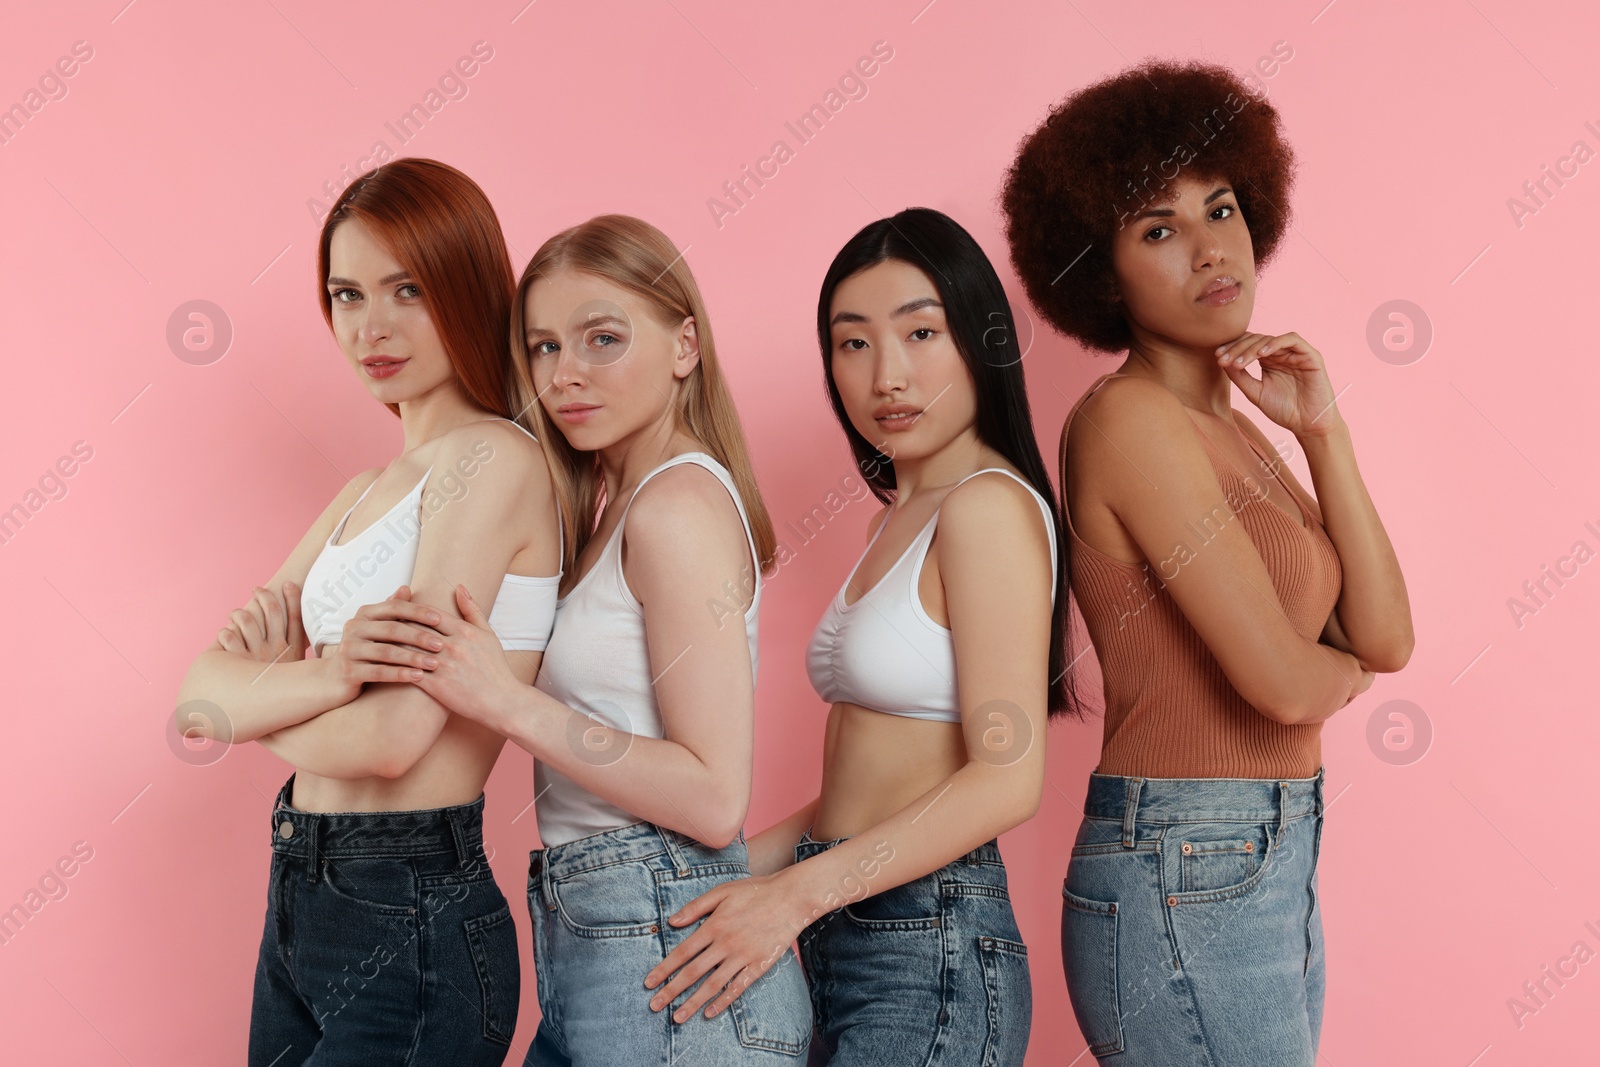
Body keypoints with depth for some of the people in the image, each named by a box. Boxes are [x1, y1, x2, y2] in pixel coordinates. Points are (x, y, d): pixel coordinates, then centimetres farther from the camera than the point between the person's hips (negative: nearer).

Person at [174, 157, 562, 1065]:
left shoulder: (494, 461, -14)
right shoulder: (366, 492, 13)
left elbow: (392, 737, -22)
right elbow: (196, 697, 3)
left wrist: (254, 700, -1)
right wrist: (322, 675, -19)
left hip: (411, 931, -8)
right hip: (302, 909, 8)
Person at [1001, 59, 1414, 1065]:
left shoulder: (1230, 425, 12)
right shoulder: (1128, 416, -15)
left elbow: (1387, 637, 5)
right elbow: (1282, 680, -20)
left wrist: (1322, 431, -2)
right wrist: (1347, 667, 3)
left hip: (1270, 870, 9)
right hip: (1187, 890, -9)